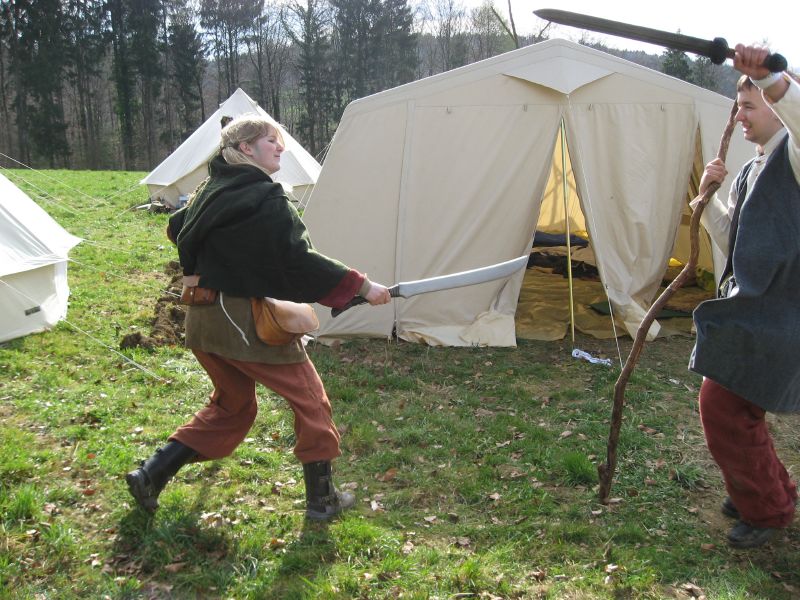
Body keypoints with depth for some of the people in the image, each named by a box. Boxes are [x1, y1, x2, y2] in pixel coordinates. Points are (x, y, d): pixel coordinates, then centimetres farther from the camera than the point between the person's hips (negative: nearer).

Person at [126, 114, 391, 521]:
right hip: (247, 321, -8)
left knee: (231, 405, 24)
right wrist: (362, 286, -16)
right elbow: (300, 262, -21)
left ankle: (150, 475, 20)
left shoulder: (211, 190, 10)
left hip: (203, 320, 9)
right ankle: (322, 499, 15)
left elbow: (177, 230, 25)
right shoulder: (265, 199, -15)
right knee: (309, 400, 7)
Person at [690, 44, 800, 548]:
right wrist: (709, 196, 4)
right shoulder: (755, 167, 18)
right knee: (728, 406, 18)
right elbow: (732, 239, 18)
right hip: (748, 306, 10)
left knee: (725, 409, -4)